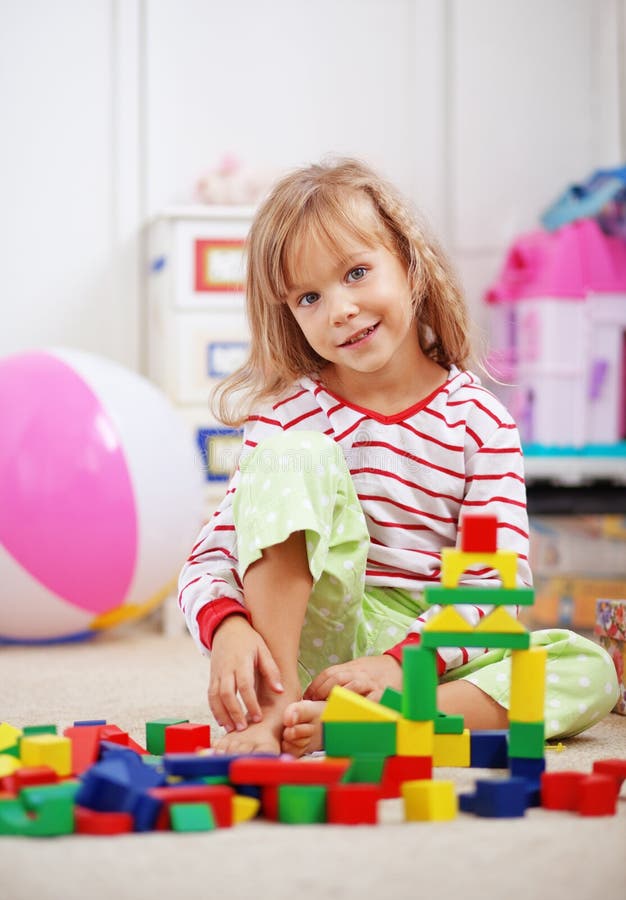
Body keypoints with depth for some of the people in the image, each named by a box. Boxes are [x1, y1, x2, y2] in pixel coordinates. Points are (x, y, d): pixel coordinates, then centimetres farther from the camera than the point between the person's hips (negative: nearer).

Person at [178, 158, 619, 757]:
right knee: (294, 454, -22)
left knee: (590, 669, -24)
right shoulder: (290, 416, -1)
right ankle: (276, 707, -28)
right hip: (313, 634, -1)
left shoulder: (479, 421, -1)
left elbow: (496, 584, -8)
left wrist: (400, 661, -24)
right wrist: (227, 628, -28)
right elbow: (210, 559, -5)